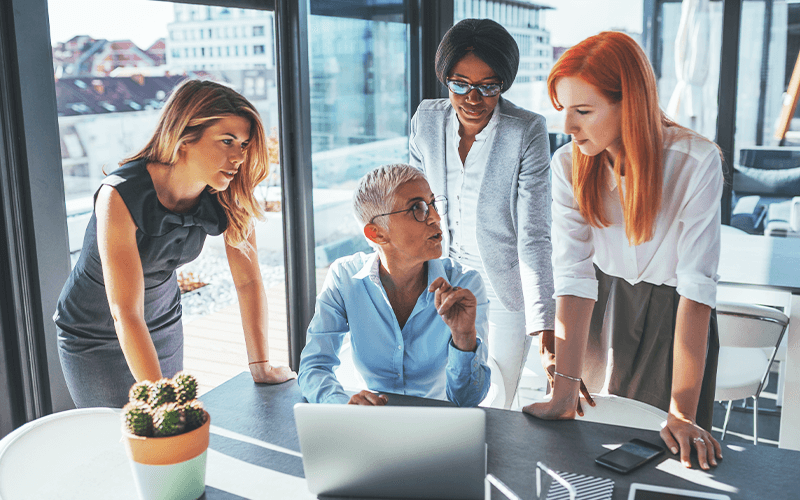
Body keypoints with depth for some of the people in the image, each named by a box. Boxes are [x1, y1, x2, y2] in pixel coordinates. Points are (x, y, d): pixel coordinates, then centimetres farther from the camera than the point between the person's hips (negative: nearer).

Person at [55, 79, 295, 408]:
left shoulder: (230, 196, -18)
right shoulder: (121, 196, -33)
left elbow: (248, 281, -10)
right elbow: (126, 315, -35)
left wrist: (260, 364, -16)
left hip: (164, 325, 4)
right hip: (94, 338, -4)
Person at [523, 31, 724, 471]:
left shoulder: (696, 163, -26)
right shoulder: (568, 166, -17)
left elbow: (696, 288, -28)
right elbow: (574, 276, -22)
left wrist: (682, 413, -31)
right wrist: (565, 392, -29)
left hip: (674, 314, -2)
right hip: (605, 307, 2)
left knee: (666, 448, 8)